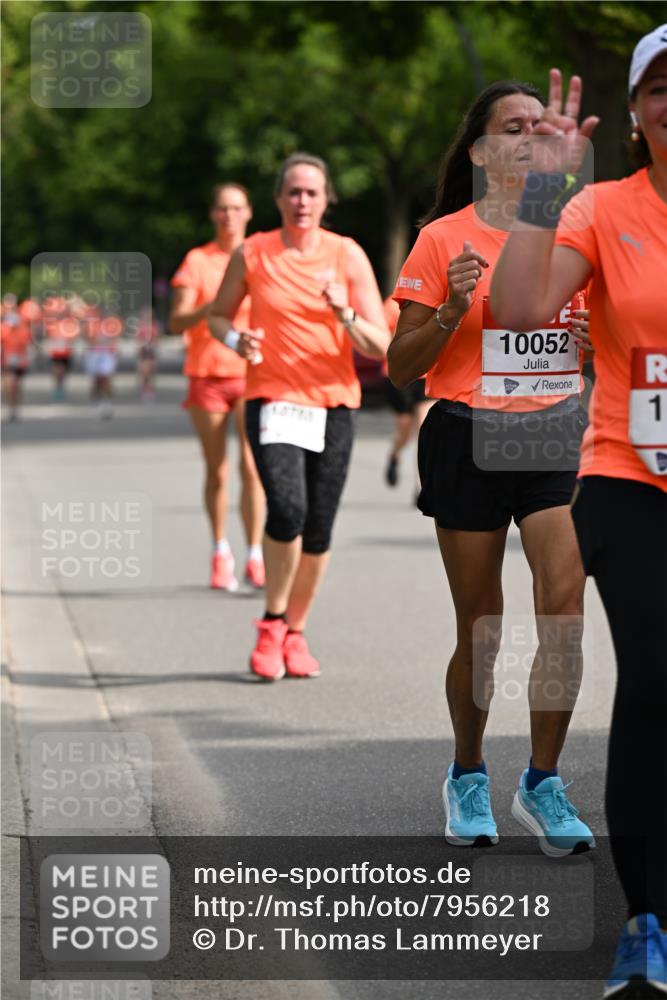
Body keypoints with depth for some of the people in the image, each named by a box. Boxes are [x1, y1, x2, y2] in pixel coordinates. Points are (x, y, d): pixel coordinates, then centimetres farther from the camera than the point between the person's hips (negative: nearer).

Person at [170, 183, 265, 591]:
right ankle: (221, 553, 19)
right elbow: (177, 322, -2)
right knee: (217, 472, 3)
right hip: (207, 374, 0)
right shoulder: (197, 260, 5)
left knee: (252, 467, -14)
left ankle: (255, 558, -12)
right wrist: (210, 308, -20)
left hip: (251, 375, 0)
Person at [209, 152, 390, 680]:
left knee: (319, 530, 2)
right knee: (287, 509, -22)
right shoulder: (252, 253, 1)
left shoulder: (348, 256, 0)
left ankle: (296, 632, 23)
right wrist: (237, 339, -7)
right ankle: (272, 622, -2)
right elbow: (218, 315, 14)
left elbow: (380, 345, -3)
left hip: (334, 404, 2)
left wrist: (345, 314, -22)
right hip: (273, 399, -1)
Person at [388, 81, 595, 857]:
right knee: (480, 629, 4)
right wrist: (452, 311, -18)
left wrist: (603, 334, -4)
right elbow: (401, 366, -2)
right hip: (468, 438, -2)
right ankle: (467, 777, 26)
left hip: (559, 435, 2)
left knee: (564, 604, -13)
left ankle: (543, 785, -1)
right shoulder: (444, 240, -2)